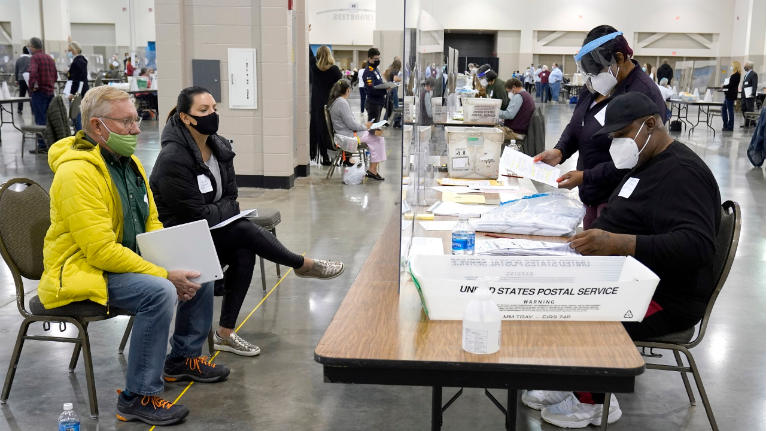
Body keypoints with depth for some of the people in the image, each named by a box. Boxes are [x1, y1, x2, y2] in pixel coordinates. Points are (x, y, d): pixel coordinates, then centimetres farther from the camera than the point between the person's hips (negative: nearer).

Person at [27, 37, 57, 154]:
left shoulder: (35, 58, -10)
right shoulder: (49, 58, 15)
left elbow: (33, 72, -27)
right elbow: (55, 75, 19)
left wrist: (31, 86, -17)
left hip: (39, 92, -7)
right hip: (50, 92, 8)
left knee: (40, 120, -5)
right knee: (49, 119, 12)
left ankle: (42, 146, -5)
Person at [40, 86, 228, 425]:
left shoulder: (129, 162, 6)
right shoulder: (77, 172, -23)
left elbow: (151, 223, 12)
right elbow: (101, 250, -28)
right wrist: (165, 276, -26)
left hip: (130, 261, 9)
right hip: (83, 270, -9)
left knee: (200, 274, 6)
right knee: (160, 292, -31)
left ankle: (183, 358, 25)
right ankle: (138, 398, -20)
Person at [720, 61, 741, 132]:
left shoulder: (736, 75, -15)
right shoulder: (735, 75, 14)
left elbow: (731, 84, -19)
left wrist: (723, 87, -5)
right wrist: (725, 87, 4)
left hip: (731, 95, -10)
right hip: (729, 95, 10)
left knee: (730, 110, -3)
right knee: (724, 109, 14)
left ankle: (730, 127, 3)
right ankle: (726, 125, 20)